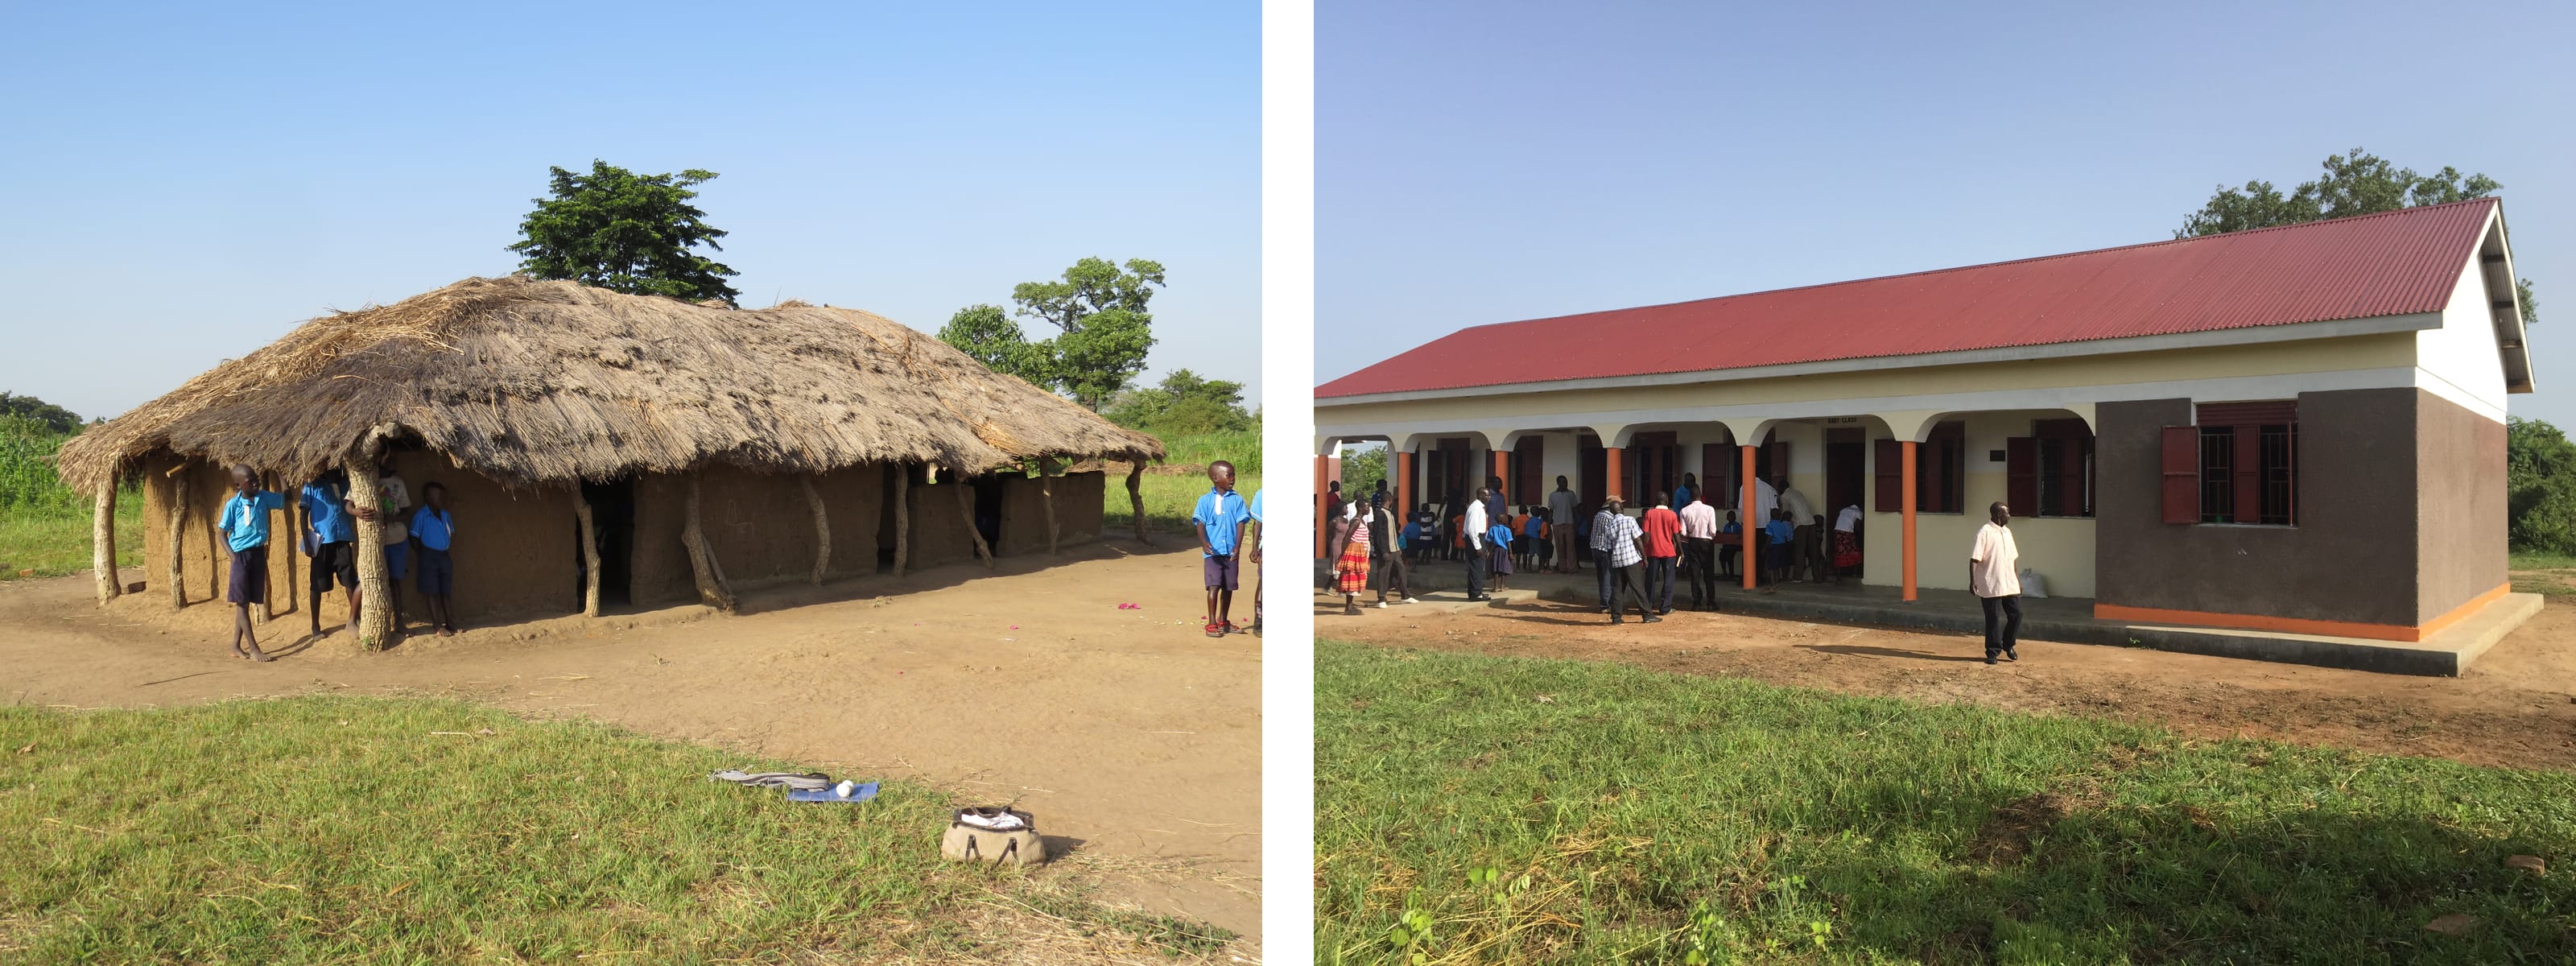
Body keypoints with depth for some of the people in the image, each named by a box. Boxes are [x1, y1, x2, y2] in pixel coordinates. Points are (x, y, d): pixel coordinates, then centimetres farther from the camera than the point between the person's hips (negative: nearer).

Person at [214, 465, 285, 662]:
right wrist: (233, 556, -13)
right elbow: (222, 533, -5)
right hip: (241, 555, -5)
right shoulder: (233, 505, -9)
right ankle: (254, 649, -1)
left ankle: (236, 646, 20)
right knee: (241, 603, 0)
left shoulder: (264, 497, 2)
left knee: (245, 602, 11)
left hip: (259, 553, 5)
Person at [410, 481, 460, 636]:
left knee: (446, 592, 8)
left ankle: (450, 624, 13)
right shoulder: (421, 515, -9)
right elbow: (414, 538, -8)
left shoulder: (446, 515, 8)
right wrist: (422, 555, -8)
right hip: (429, 557, -5)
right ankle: (438, 626, 3)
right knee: (432, 592, 0)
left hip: (444, 556, 5)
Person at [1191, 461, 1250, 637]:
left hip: (1230, 552, 3)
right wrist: (1203, 542, -23)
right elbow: (1200, 523, -6)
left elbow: (1240, 523, -1)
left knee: (1228, 587, 12)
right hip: (1213, 552, -3)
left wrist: (1237, 546, -14)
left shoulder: (1237, 500, 4)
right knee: (1214, 586, -9)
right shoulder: (1205, 500, -1)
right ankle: (1212, 623, -6)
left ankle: (1223, 622, 27)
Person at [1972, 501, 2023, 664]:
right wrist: (1972, 581, -21)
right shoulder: (1985, 532, -10)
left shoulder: (2007, 532, 13)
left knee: (2016, 614, 5)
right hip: (1991, 585, -7)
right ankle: (1993, 652, 10)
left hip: (2010, 584, 7)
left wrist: (2018, 581, 20)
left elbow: (2013, 559, 21)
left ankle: (2008, 645, 25)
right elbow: (1975, 559, -14)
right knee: (1993, 618, 0)